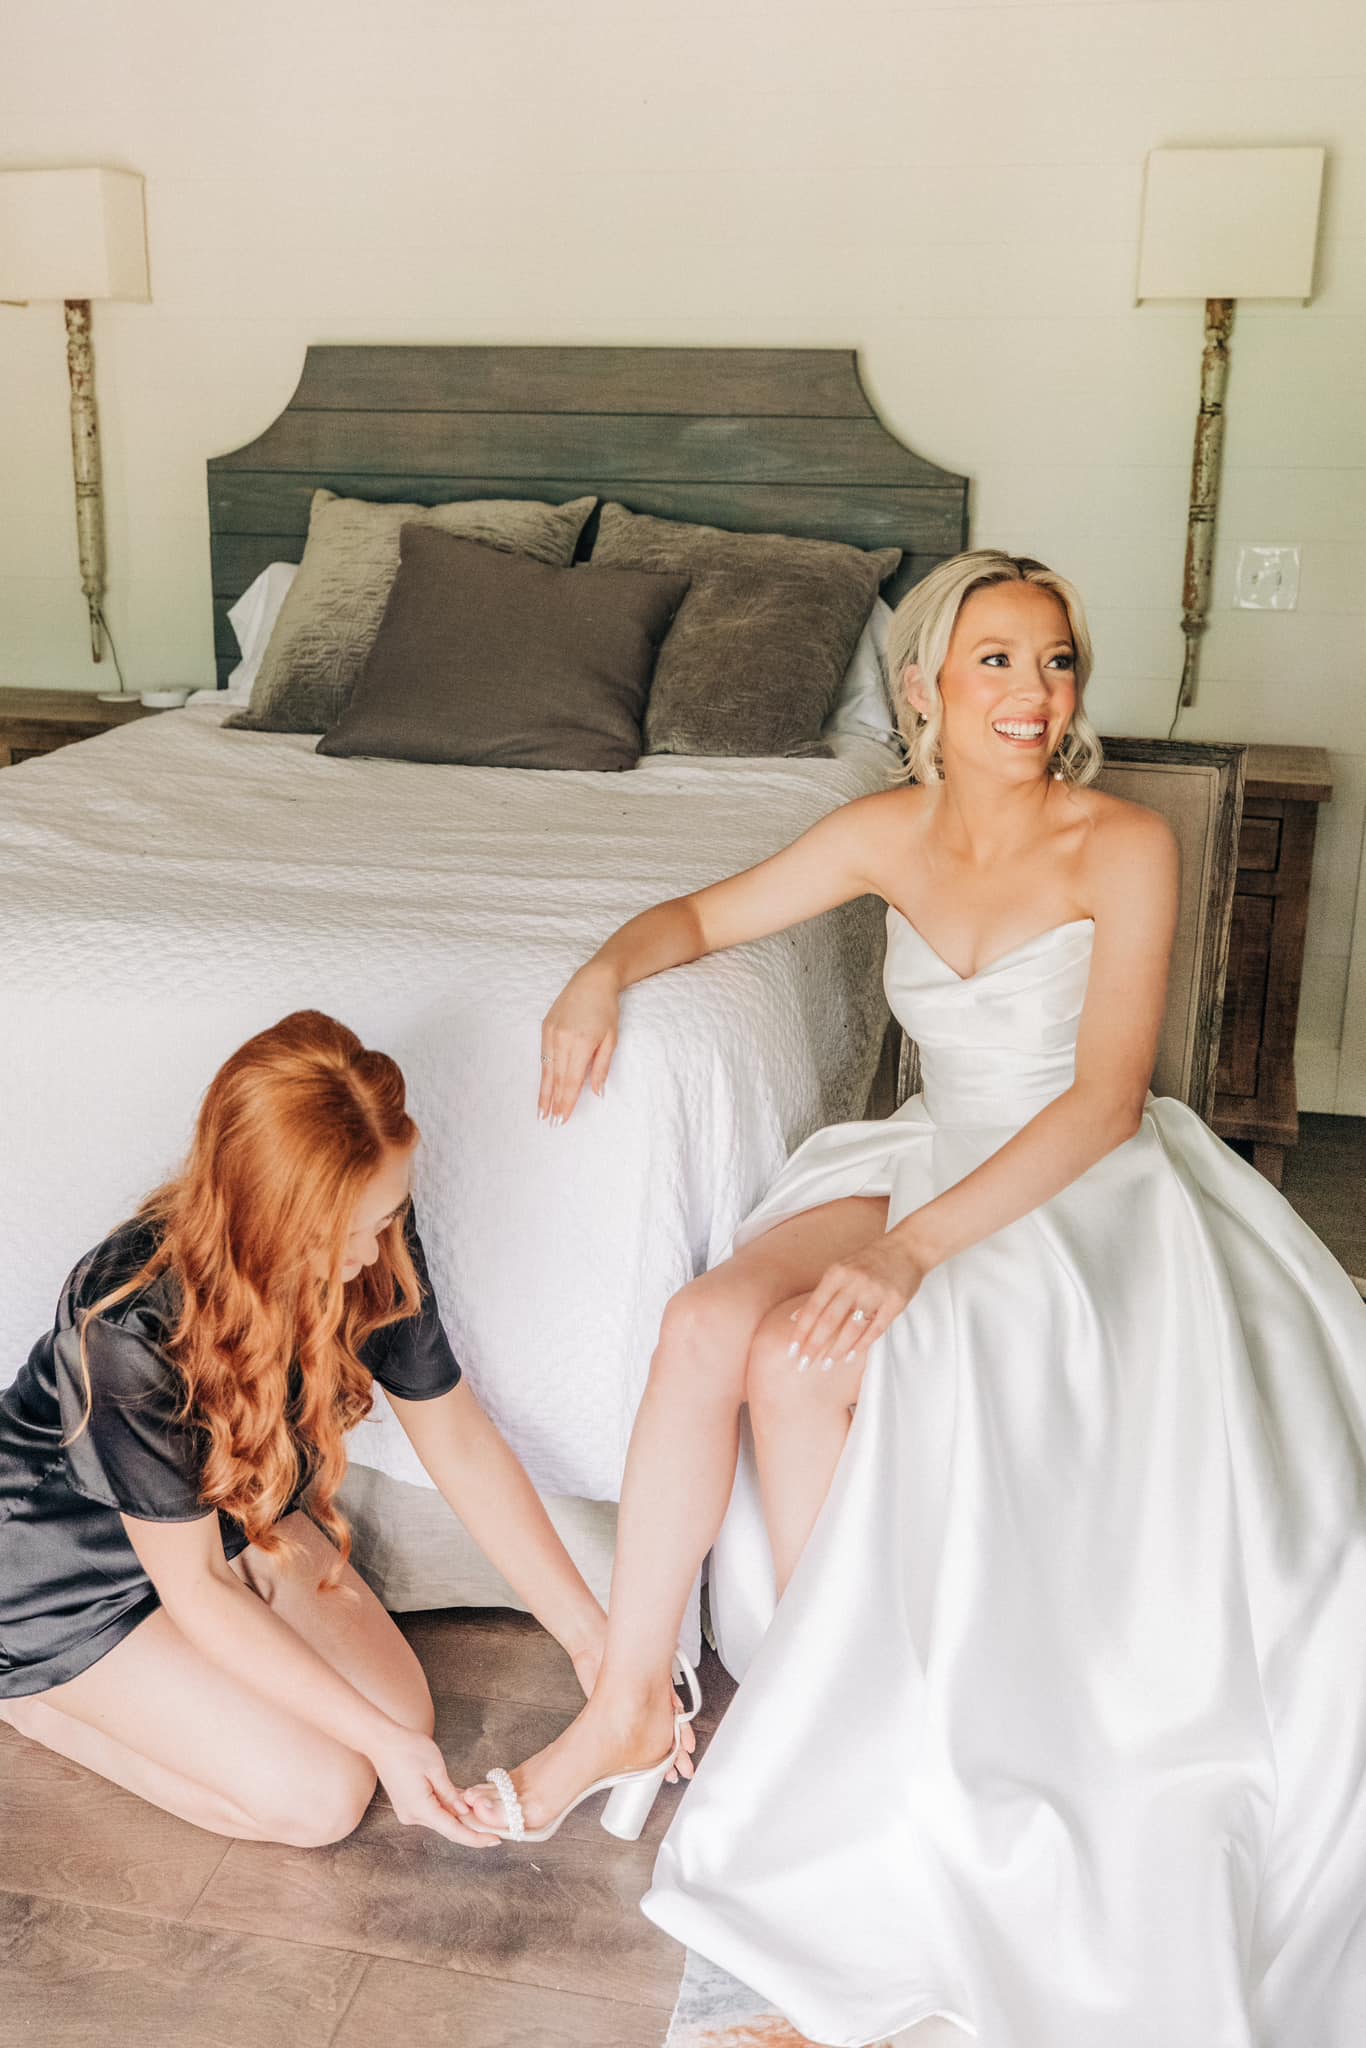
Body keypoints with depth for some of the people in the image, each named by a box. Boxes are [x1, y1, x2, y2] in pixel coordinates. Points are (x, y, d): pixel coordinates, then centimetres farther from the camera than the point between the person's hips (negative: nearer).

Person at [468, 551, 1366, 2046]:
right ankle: (626, 1701, -7)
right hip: (934, 1157, 5)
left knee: (799, 1357, -28)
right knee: (706, 1322, -21)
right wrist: (604, 970, -11)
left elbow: (1104, 1099, -22)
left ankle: (832, 1730, -6)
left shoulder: (1121, 846, -15)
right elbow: (707, 917, 12)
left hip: (1085, 1194, -5)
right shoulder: (893, 833, 0)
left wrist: (914, 1248, -30)